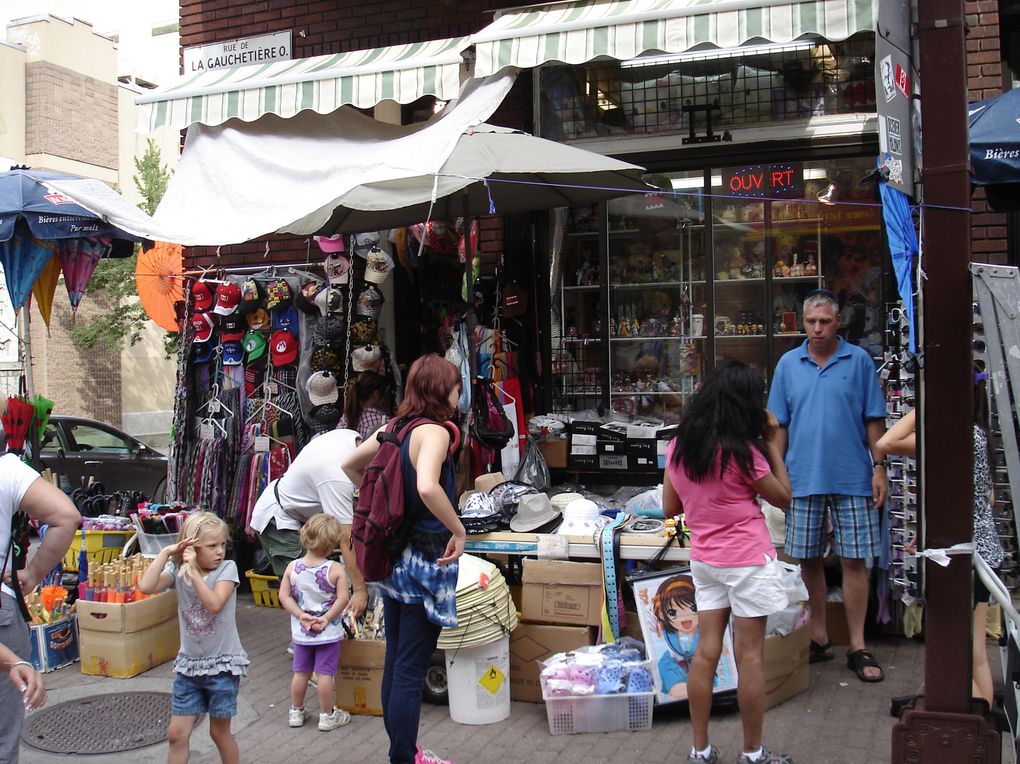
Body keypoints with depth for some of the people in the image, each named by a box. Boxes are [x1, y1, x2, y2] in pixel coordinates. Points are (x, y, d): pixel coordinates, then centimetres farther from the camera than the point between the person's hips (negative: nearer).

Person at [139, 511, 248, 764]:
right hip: (189, 663, 3)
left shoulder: (227, 568, -11)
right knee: (177, 733, 7)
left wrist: (193, 570, -26)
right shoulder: (177, 569, -2)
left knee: (219, 732, 10)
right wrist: (165, 553, -17)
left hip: (222, 664, -3)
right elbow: (146, 587, -18)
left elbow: (214, 604, -24)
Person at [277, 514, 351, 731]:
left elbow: (284, 596, -6)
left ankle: (296, 712, 29)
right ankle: (327, 716, 15)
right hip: (328, 633, -3)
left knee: (301, 672, 16)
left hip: (301, 632, 3)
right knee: (325, 674, 5)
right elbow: (342, 598, -18)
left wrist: (301, 615, -6)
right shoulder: (335, 569, -16)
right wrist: (326, 618, -11)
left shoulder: (292, 567, -6)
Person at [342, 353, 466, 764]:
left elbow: (349, 465, 19)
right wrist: (459, 530, -23)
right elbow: (427, 487, -36)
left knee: (395, 661, 16)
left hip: (395, 557, 8)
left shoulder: (394, 428, 6)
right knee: (411, 669, 0)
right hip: (425, 560, -8)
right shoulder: (434, 432, -17)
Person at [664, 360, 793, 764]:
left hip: (704, 560, 6)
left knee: (706, 653, 10)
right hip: (748, 560, -6)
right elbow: (783, 498, -5)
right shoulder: (742, 450, -16)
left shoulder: (678, 446, 2)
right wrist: (774, 446, -1)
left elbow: (670, 507, 10)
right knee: (750, 658, 4)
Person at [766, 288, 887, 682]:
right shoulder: (788, 364, 6)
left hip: (852, 477, -2)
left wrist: (879, 467, -3)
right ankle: (819, 638, 21)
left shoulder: (859, 360, 2)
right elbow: (780, 425, 9)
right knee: (809, 560, 8)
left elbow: (874, 420, 3)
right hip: (804, 479, 2)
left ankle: (857, 648, 9)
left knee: (854, 560, 1)